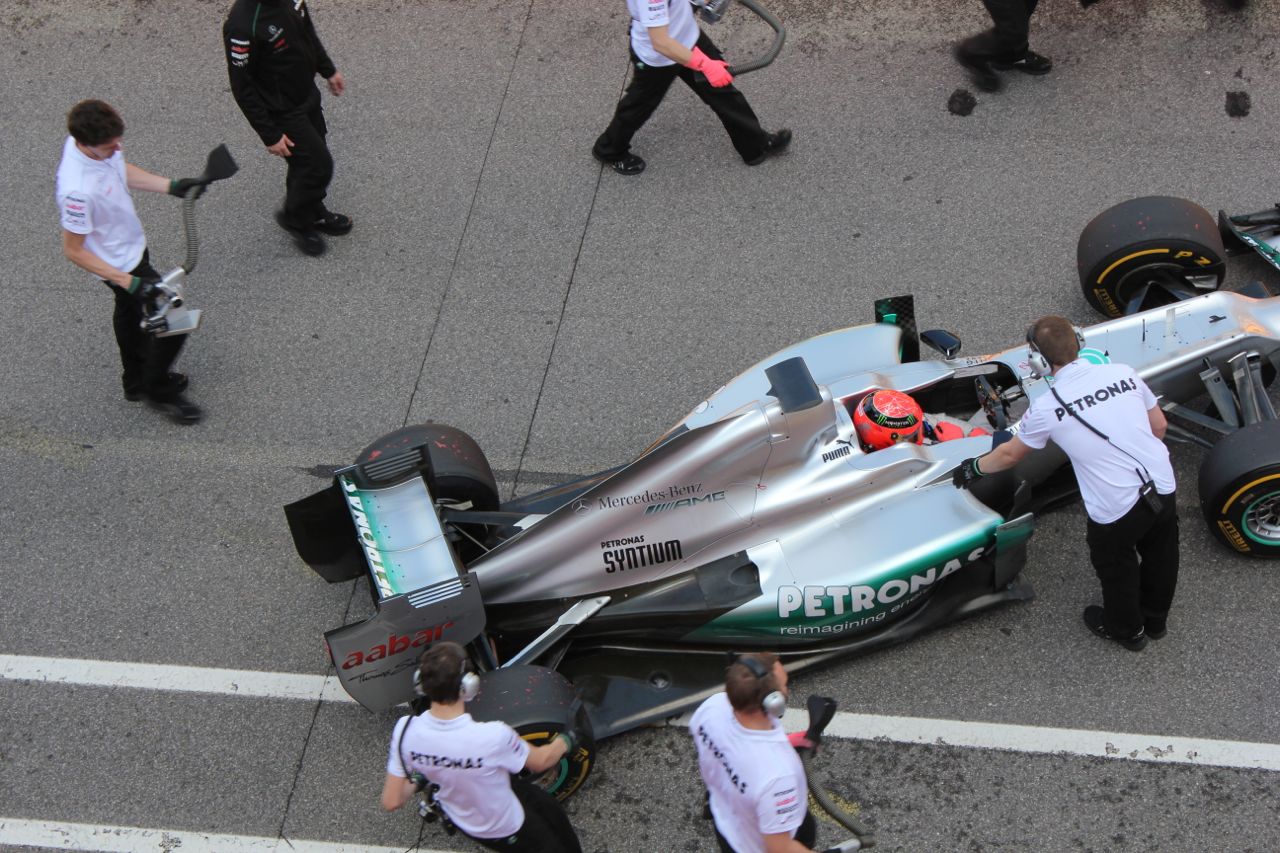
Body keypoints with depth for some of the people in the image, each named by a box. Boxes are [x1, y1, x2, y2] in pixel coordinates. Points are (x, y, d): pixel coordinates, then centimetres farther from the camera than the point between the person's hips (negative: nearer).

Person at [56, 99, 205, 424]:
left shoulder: (100, 144, -19)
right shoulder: (78, 191, -42)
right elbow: (74, 251, -30)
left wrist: (172, 186, -3)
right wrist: (130, 282, -29)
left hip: (132, 244, 9)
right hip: (120, 263, -9)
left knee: (129, 312, 29)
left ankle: (137, 380, 54)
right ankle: (158, 390, 29)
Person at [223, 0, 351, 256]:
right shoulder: (242, 25, -34)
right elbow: (242, 88, -25)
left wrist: (328, 70, 18)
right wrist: (270, 136, -19)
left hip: (308, 94, 7)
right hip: (283, 112, -7)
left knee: (306, 161, 23)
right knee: (319, 165, 2)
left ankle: (313, 213, 47)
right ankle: (295, 218, 29)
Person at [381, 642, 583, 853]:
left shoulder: (405, 730, -27)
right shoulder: (493, 737, -39)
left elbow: (391, 802, -16)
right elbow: (540, 761, -16)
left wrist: (416, 778, 5)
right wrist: (564, 741, 6)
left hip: (459, 818, 5)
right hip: (503, 829, -5)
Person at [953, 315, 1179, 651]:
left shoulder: (1046, 408, -10)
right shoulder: (1123, 373, -2)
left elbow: (1010, 454, 7)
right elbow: (1158, 425, 10)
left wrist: (973, 468, 26)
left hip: (1117, 509, -4)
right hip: (1165, 487, 4)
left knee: (1115, 566, 25)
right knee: (1160, 555, 29)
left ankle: (1126, 629, 50)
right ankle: (1155, 619, 55)